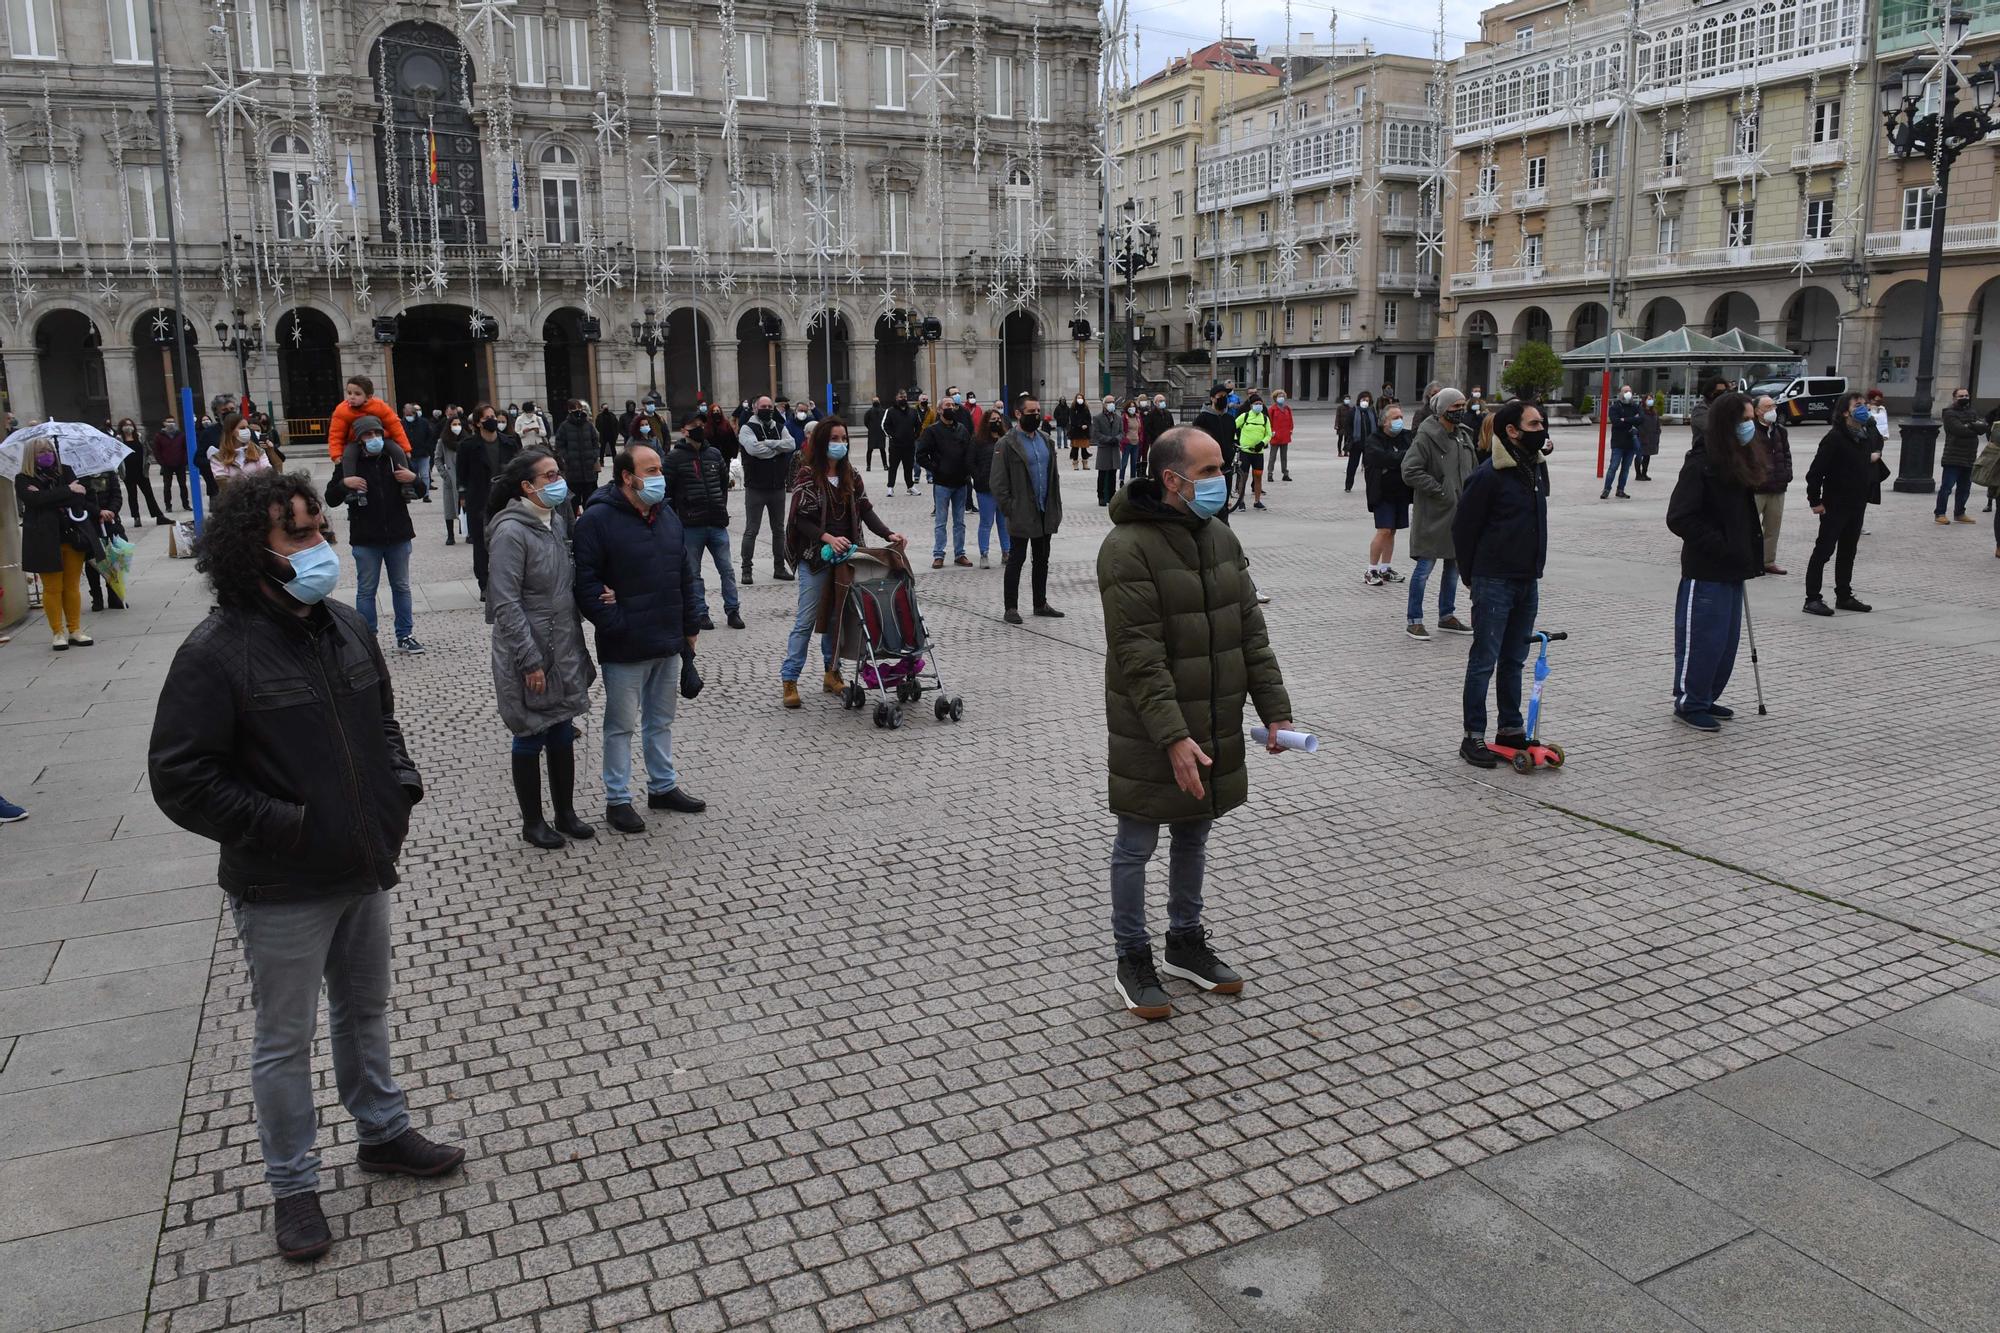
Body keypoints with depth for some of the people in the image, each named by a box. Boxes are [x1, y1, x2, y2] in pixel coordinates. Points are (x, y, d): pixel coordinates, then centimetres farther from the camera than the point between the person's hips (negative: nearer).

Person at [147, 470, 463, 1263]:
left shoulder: (344, 626, 2)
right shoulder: (215, 653, -19)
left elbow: (381, 716, 18)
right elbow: (180, 779, -18)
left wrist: (401, 782, 3)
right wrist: (284, 826, -20)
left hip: (366, 871, 6)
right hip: (282, 892, -6)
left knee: (366, 1012, 22)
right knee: (285, 1040, 10)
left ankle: (384, 1134, 42)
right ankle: (293, 1185, 28)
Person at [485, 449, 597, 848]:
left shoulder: (557, 521, 6)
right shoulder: (512, 532, -18)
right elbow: (506, 605, -20)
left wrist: (575, 645, 15)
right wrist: (530, 661, -21)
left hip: (564, 649, 7)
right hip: (529, 654, -7)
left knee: (563, 733, 16)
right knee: (531, 739, 7)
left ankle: (566, 812, 30)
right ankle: (532, 822, 22)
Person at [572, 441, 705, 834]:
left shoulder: (666, 514, 8)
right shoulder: (598, 519, -14)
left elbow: (685, 574, 14)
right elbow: (585, 580, -18)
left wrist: (691, 625, 12)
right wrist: (616, 625, -20)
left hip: (669, 641, 7)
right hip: (624, 648, -7)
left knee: (662, 720, 18)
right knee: (621, 724, 5)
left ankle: (664, 786, 32)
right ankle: (617, 800, 16)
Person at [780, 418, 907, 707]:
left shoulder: (851, 475, 9)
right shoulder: (807, 476, -8)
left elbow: (865, 509, 5)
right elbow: (801, 519, -12)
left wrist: (888, 534, -11)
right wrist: (828, 537, -26)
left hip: (845, 554, 5)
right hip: (815, 556, -5)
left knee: (837, 616, 11)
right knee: (807, 619, -3)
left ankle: (832, 673, 23)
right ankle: (789, 679, 4)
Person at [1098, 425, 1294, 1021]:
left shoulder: (1221, 538, 7)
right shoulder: (1128, 547, -18)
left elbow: (1251, 630, 10)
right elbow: (1138, 656, -23)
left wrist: (1275, 709, 5)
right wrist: (1174, 737, -27)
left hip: (1215, 727, 7)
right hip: (1149, 735, -7)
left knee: (1194, 836, 19)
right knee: (1136, 846, 7)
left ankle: (1186, 944, 36)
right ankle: (1133, 960, 23)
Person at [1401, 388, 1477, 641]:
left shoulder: (1463, 436, 12)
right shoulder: (1426, 438, -13)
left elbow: (1473, 470, 24)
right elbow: (1410, 472, -21)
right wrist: (1440, 491, -19)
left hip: (1459, 513, 8)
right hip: (1433, 515, -8)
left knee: (1455, 564, 15)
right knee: (1424, 567, -3)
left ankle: (1447, 616, 28)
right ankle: (1413, 620, 5)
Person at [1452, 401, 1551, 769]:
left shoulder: (1537, 467, 9)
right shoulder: (1489, 475, -16)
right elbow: (1463, 527, -10)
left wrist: (1534, 567, 18)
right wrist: (1472, 576, -2)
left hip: (1528, 582, 8)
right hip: (1495, 583, -8)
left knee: (1514, 660, 15)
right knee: (1484, 661, -2)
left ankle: (1511, 729, 25)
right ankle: (1473, 737, 5)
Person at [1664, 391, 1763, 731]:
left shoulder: (1742, 464, 11)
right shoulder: (1701, 464, -15)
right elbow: (1679, 518, -19)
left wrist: (1753, 554, 13)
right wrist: (1719, 545, -18)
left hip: (1733, 569, 9)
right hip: (1705, 571, -9)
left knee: (1727, 639, 14)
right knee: (1703, 639, -2)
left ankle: (1707, 698, 27)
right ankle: (1690, 703, 11)